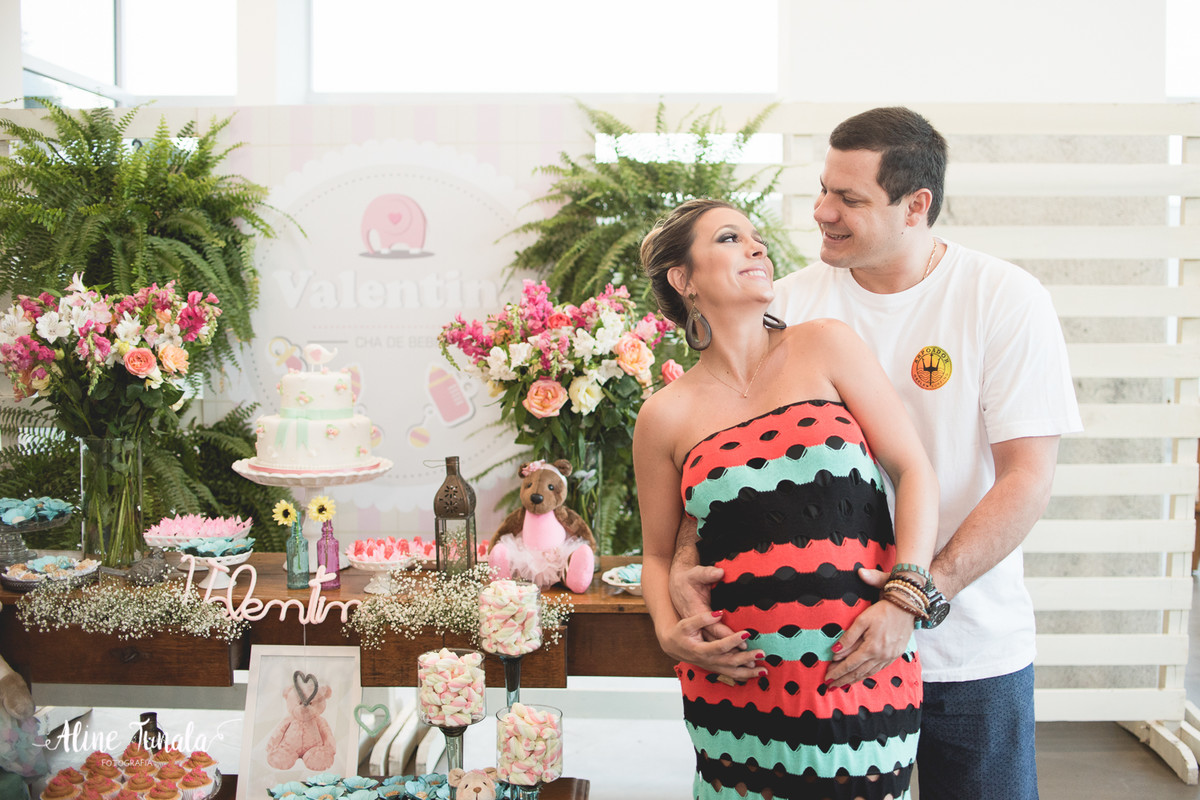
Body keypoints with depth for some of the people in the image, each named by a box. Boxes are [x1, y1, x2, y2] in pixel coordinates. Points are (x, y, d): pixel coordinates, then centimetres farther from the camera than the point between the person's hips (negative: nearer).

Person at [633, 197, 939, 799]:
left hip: (860, 675, 0)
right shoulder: (666, 416, 4)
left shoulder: (826, 347, 3)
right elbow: (658, 554, 15)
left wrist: (903, 597, -9)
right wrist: (671, 632, -3)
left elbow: (914, 471, 2)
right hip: (736, 682, 0)